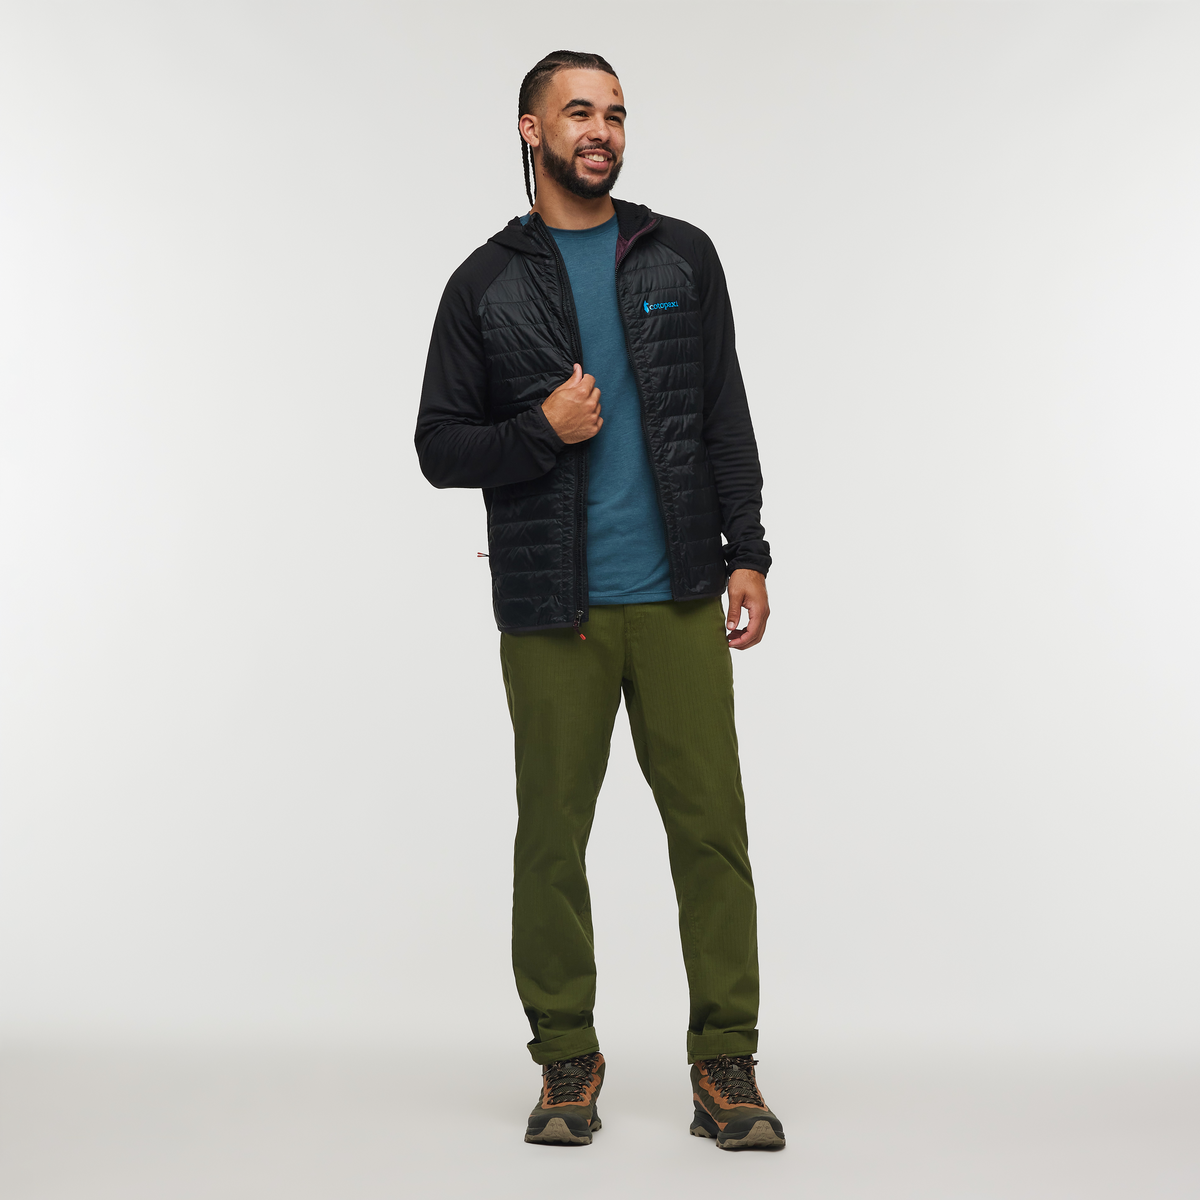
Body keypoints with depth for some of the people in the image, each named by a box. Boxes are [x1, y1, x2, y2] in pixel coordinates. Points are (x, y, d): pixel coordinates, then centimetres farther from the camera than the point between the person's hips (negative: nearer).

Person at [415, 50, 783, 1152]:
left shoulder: (683, 258, 10)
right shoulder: (485, 285, 5)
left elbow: (726, 420, 10)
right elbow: (441, 447, 5)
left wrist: (749, 554, 2)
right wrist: (541, 430, -12)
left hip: (679, 600, 1)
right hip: (551, 610, -1)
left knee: (711, 825, -1)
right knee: (553, 835, 4)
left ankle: (726, 1067, 11)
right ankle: (568, 1064, 19)